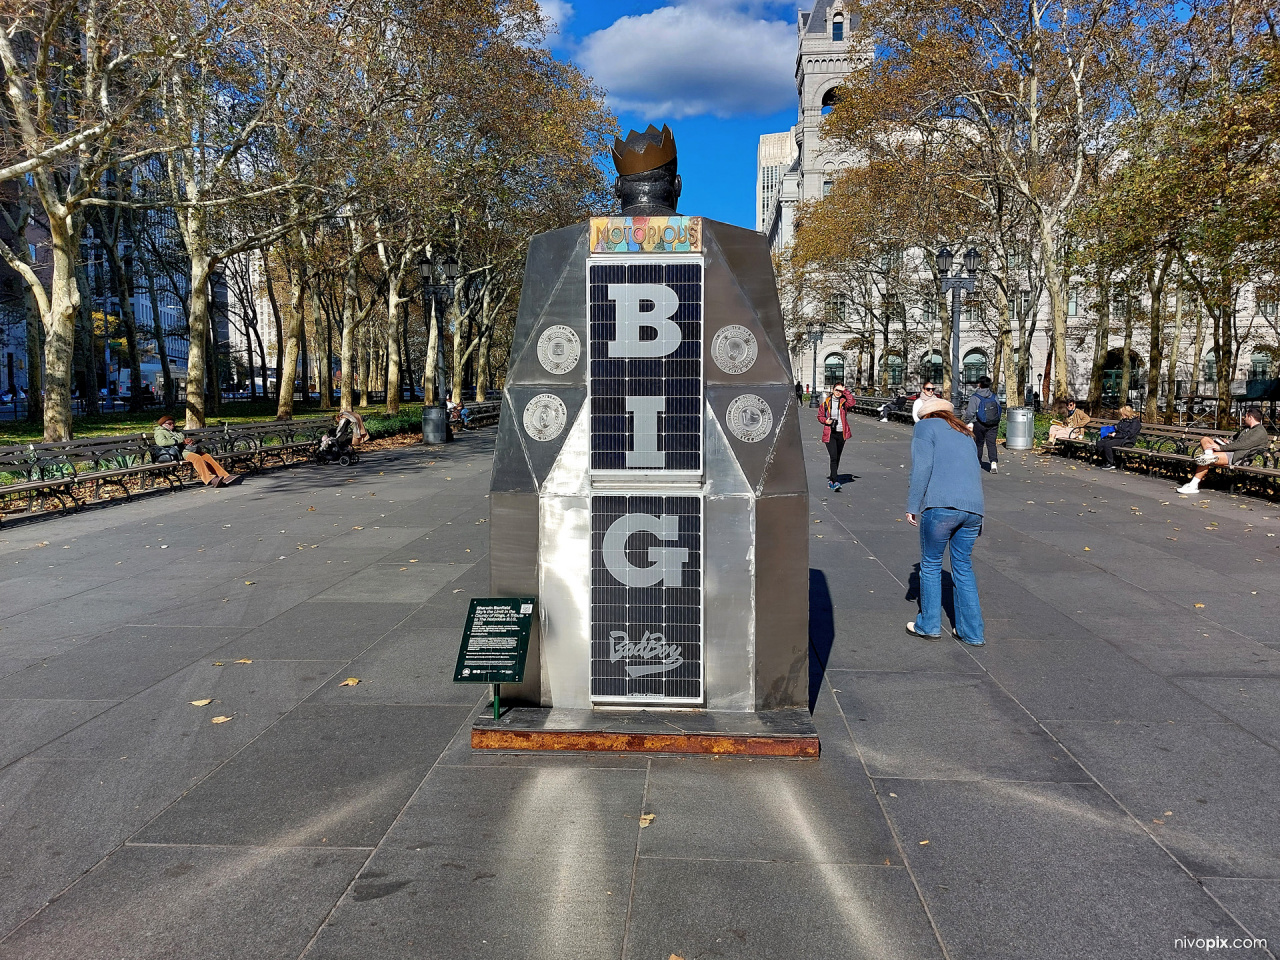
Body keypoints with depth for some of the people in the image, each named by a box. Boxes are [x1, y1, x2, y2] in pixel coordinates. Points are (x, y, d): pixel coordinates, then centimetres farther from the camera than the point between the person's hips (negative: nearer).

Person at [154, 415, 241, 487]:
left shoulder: (175, 432, 36)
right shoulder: (160, 432, 11)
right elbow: (161, 442, -11)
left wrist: (187, 441, 7)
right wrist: (180, 441, -9)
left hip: (187, 449, 8)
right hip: (178, 452, -8)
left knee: (207, 456, -15)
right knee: (197, 458, -34)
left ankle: (225, 476, -29)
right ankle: (209, 479, -50)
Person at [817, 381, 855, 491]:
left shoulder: (843, 402, 2)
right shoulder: (826, 403, 1)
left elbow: (851, 403, -21)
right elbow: (820, 416, 10)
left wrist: (845, 391, -14)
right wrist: (826, 421, -10)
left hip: (841, 433, 2)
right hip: (829, 434, -2)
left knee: (837, 458, 13)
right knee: (833, 457, -15)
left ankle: (831, 478, 31)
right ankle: (835, 482, -18)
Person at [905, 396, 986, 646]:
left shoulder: (926, 426, 8)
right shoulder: (964, 433, 27)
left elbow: (921, 468, -5)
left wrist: (912, 507, -2)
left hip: (941, 505, -6)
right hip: (973, 507, 6)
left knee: (931, 564, 10)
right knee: (963, 567, 15)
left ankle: (929, 625, 18)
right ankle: (972, 632, 17)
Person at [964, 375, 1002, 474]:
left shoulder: (975, 397, -9)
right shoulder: (994, 397, 5)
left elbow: (970, 413, -11)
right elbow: (999, 410, 11)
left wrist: (967, 422, 4)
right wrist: (997, 423, 22)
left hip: (979, 425, -3)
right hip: (993, 425, 3)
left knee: (979, 443, 11)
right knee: (991, 443, 0)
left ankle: (977, 463, 21)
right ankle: (993, 462, -17)